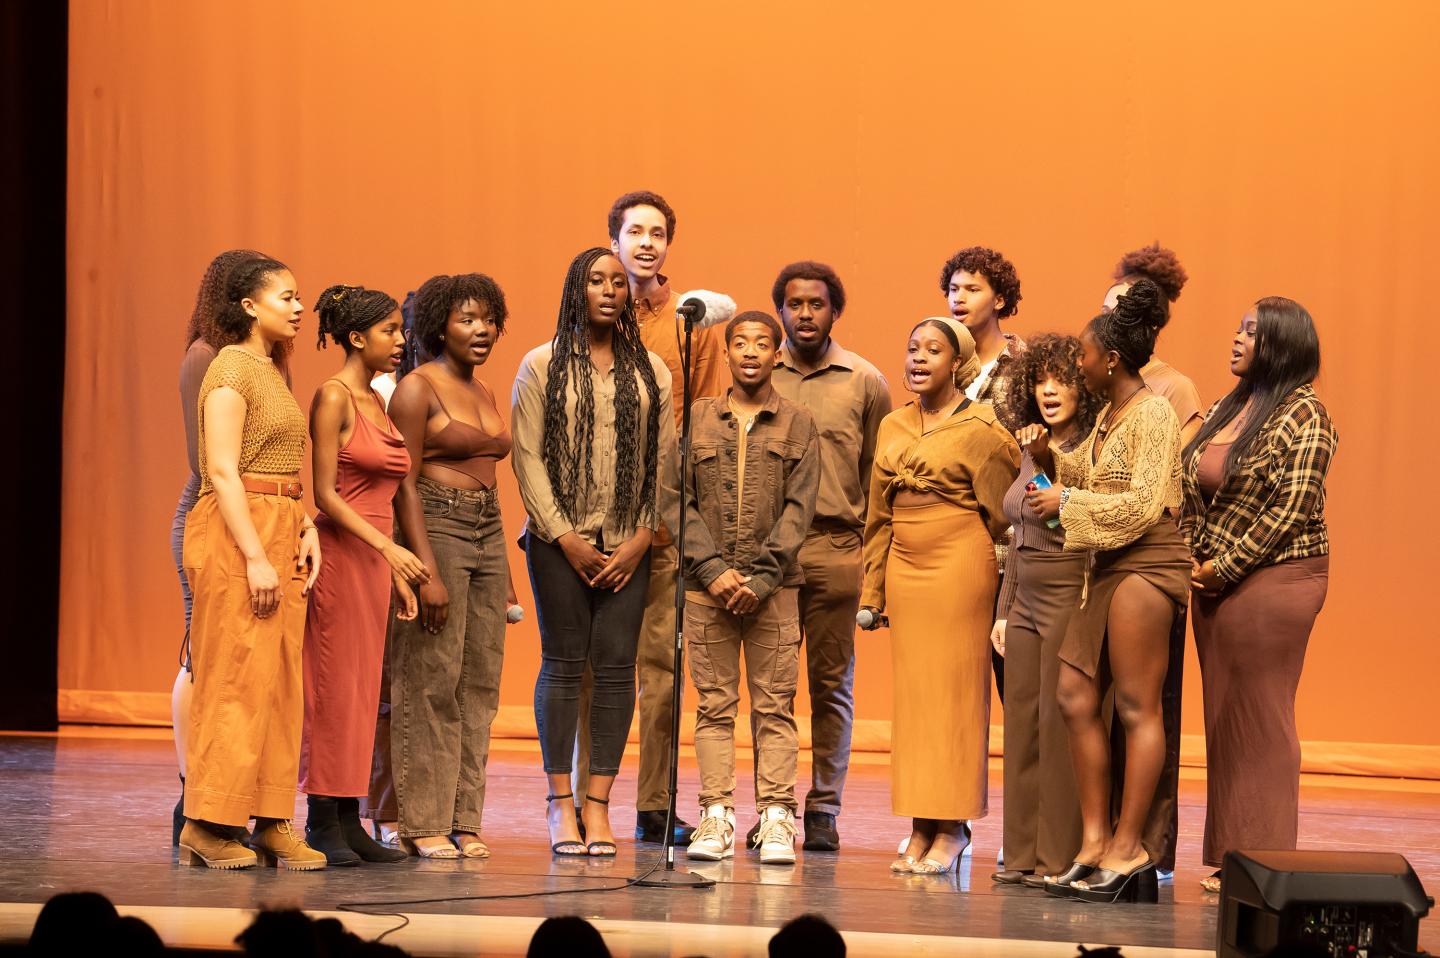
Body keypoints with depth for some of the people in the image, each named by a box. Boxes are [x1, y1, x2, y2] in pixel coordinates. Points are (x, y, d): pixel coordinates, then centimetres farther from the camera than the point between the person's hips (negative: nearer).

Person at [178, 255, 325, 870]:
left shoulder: (271, 372, 19)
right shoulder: (232, 369, -9)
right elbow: (222, 471, -16)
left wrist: (306, 529, 6)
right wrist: (256, 557, -21)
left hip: (279, 535, 9)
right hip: (238, 535, -9)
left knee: (280, 681, 6)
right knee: (236, 680, -9)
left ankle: (271, 822, 9)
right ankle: (207, 826, -5)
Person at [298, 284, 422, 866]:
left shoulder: (378, 402, 15)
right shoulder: (334, 397, -10)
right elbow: (324, 494, -14)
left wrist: (398, 574, 15)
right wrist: (387, 547, -21)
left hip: (375, 554, 8)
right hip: (339, 551, -8)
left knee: (363, 687, 8)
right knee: (332, 684, -5)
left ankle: (349, 822, 11)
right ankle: (323, 824, -1)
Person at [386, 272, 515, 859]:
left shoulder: (485, 394, 17)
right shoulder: (417, 389, -6)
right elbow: (405, 484, -12)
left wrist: (503, 568, 16)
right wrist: (428, 571, -19)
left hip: (488, 531, 8)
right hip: (433, 529, -8)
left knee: (479, 683, 5)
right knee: (431, 683, -7)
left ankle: (465, 821, 9)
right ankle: (424, 823, -3)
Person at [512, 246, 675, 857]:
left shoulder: (650, 370, 10)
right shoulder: (542, 366, 4)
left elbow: (664, 460, 7)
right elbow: (527, 457, -2)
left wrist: (641, 539, -4)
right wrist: (565, 537, -9)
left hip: (628, 542, 2)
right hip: (560, 538, -2)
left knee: (616, 664, -3)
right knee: (563, 663, -3)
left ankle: (598, 802, 0)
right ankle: (560, 801, 3)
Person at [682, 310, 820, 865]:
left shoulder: (798, 425, 7)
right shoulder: (697, 419, 10)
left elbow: (799, 508, 0)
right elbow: (682, 502, 4)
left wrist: (761, 578, -10)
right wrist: (713, 569, -8)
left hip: (774, 585, -1)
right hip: (707, 585, 1)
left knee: (775, 706, -2)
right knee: (714, 705, 1)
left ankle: (775, 819, -2)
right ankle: (716, 818, 1)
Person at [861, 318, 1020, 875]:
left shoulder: (981, 430, -4)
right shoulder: (893, 427, 13)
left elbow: (1001, 517, -4)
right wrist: (872, 591, 14)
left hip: (961, 569, -6)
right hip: (905, 567, 6)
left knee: (955, 691, -3)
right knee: (912, 693, 5)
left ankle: (953, 828, 2)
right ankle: (922, 826, 9)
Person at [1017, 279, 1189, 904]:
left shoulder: (1152, 414, -11)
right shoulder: (1109, 414, 16)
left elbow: (1140, 505, -18)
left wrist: (1066, 502, -13)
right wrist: (1051, 456, 11)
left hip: (1144, 565, -10)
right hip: (1107, 568, 10)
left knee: (1136, 706, -6)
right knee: (1075, 695, 7)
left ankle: (1128, 848, -3)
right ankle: (1095, 840, 11)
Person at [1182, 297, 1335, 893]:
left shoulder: (1303, 415, -10)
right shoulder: (1228, 407, 14)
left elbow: (1291, 509, -16)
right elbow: (1193, 490, 16)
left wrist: (1222, 568, -14)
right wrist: (1193, 558, 1)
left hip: (1274, 578, -8)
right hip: (1215, 580, 8)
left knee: (1259, 720, -4)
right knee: (1222, 716, 9)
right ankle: (1232, 857, 15)